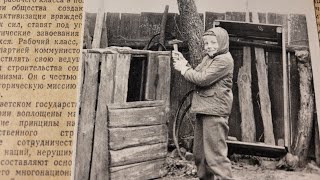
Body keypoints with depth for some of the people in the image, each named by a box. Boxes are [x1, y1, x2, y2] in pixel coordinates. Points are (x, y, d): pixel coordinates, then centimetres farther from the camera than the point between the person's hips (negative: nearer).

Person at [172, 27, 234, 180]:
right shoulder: (208, 58, 19)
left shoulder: (224, 60, -12)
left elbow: (203, 79, -20)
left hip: (215, 111, -10)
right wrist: (183, 63, 2)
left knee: (215, 153, -10)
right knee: (200, 153, 16)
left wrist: (183, 69, -8)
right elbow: (195, 75, 15)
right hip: (203, 109, 10)